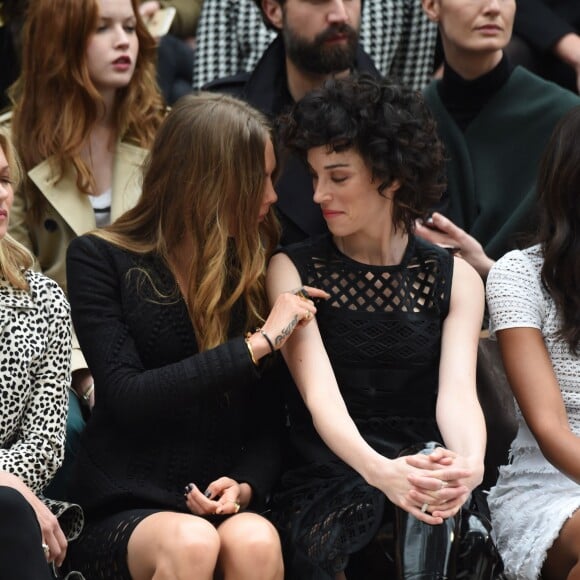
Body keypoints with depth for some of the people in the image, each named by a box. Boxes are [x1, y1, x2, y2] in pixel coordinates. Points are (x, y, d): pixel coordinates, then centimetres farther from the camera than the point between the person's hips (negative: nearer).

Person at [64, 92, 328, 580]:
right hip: (121, 515, -2)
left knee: (255, 540, -32)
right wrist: (255, 345, -14)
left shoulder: (255, 271, 10)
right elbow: (126, 397, -13)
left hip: (220, 507, 3)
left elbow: (268, 416, 10)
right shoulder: (100, 260, 0)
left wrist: (246, 486, -11)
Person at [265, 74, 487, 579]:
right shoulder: (293, 270, 4)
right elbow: (319, 392, -11)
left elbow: (457, 390, -6)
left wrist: (469, 463, -31)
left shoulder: (455, 279, 10)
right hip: (323, 479, -1)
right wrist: (379, 470, -33)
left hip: (422, 476, 1)